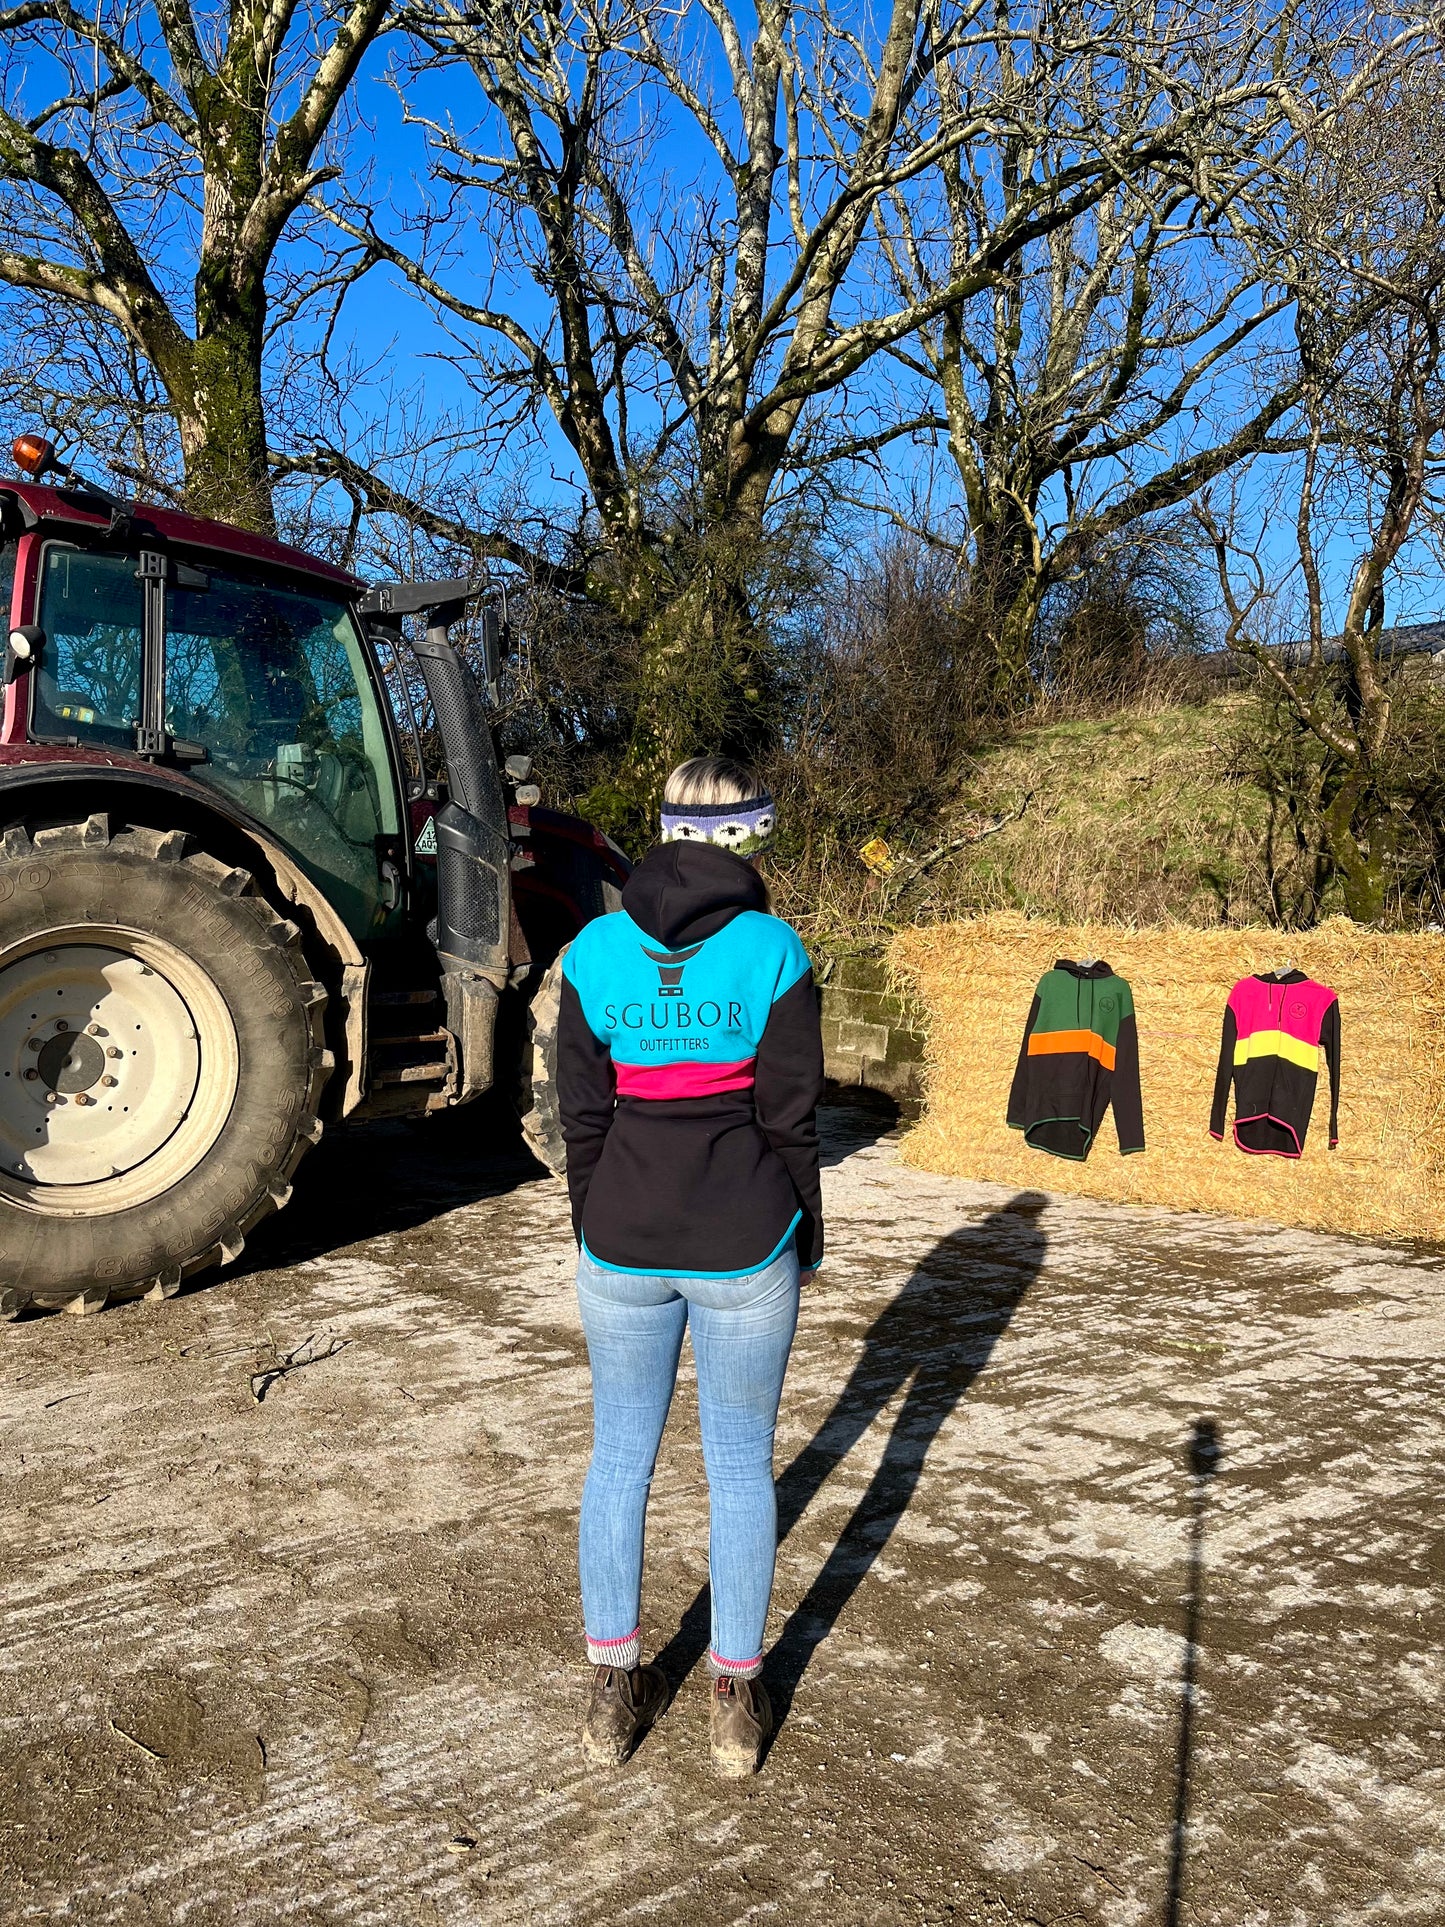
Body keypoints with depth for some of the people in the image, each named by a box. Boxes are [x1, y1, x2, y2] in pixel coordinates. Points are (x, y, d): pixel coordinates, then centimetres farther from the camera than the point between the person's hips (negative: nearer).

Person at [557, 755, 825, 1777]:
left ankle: (615, 1692, 28)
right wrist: (804, 1238, 7)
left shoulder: (597, 950, -2)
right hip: (745, 1245, -2)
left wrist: (594, 1234, 13)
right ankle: (737, 1699, 25)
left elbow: (583, 1114, 2)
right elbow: (790, 1117, -6)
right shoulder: (772, 951, -9)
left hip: (624, 1242, 2)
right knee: (741, 1462, 13)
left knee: (620, 1454, 17)